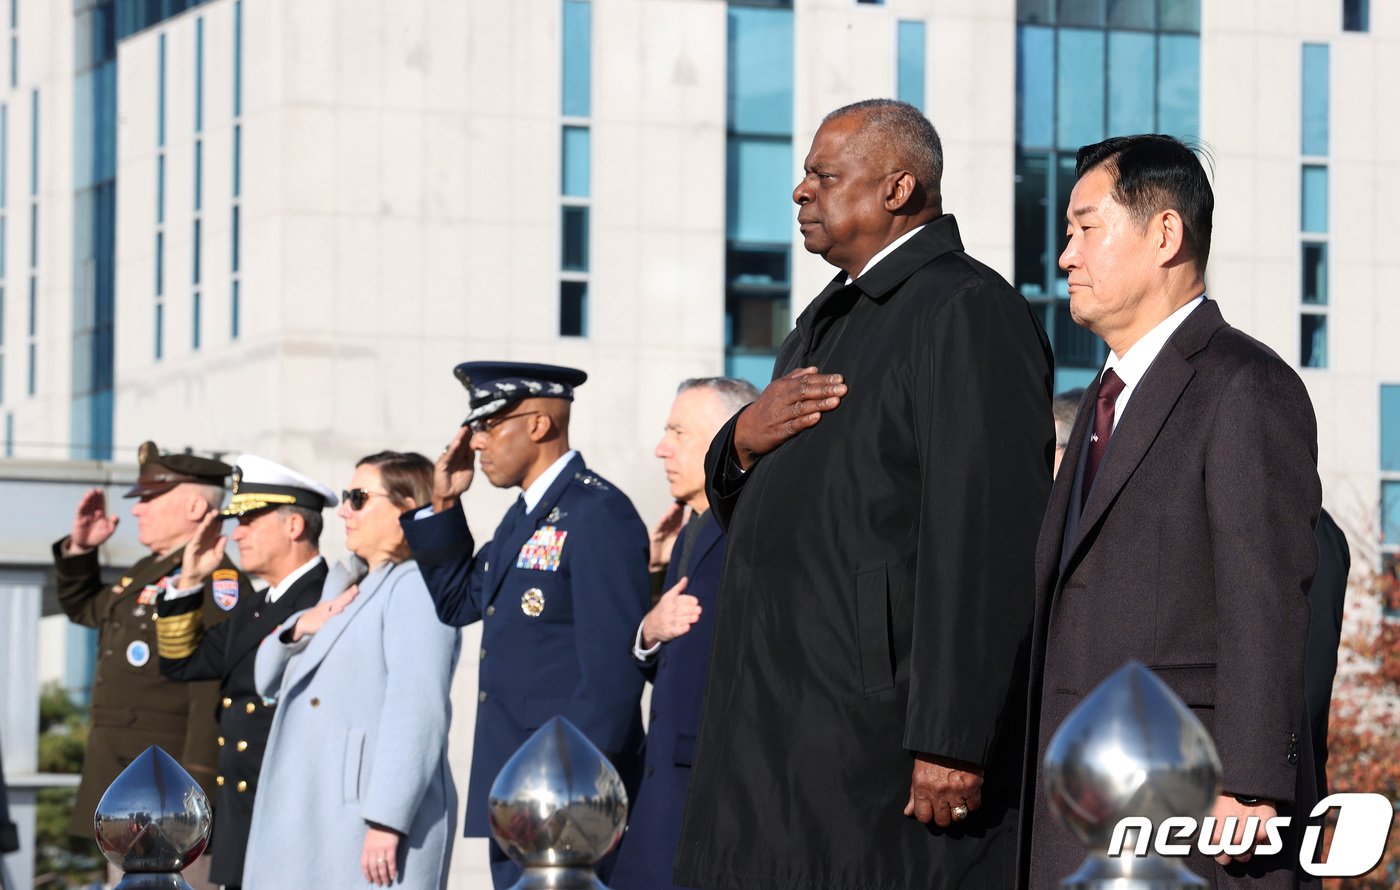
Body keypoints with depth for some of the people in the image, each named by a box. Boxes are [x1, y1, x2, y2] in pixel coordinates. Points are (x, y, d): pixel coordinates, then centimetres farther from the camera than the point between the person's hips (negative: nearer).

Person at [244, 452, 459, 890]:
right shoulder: (345, 585, 21)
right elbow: (269, 680, 24)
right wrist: (300, 628, 2)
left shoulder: (416, 587, -8)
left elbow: (417, 711, -18)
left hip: (370, 820, -9)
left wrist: (387, 822, -24)